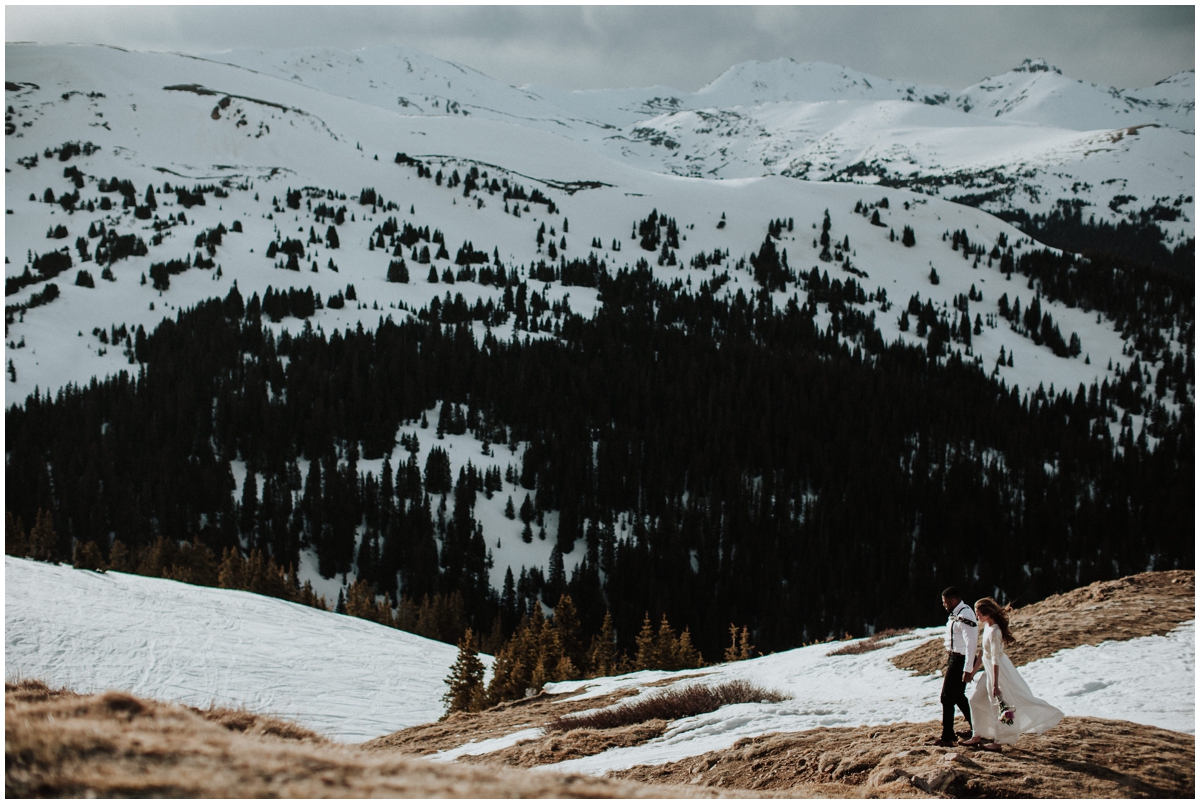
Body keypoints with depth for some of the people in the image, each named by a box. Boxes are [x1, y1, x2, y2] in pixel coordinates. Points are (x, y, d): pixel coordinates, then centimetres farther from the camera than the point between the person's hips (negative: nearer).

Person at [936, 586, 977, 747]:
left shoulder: (964, 617, -22)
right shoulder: (957, 614, 10)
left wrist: (967, 670, -27)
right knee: (958, 696, 18)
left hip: (959, 660, -11)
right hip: (954, 659, 11)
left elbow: (970, 644, -26)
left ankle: (947, 737, 1)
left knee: (947, 697, -5)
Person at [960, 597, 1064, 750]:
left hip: (999, 670, -10)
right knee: (976, 700, 13)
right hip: (989, 670, 10)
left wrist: (995, 685, -25)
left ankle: (999, 741, 14)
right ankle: (977, 736, 21)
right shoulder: (987, 626, 3)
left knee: (999, 705, 2)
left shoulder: (994, 631, -25)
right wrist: (973, 671, 20)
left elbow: (995, 660, -25)